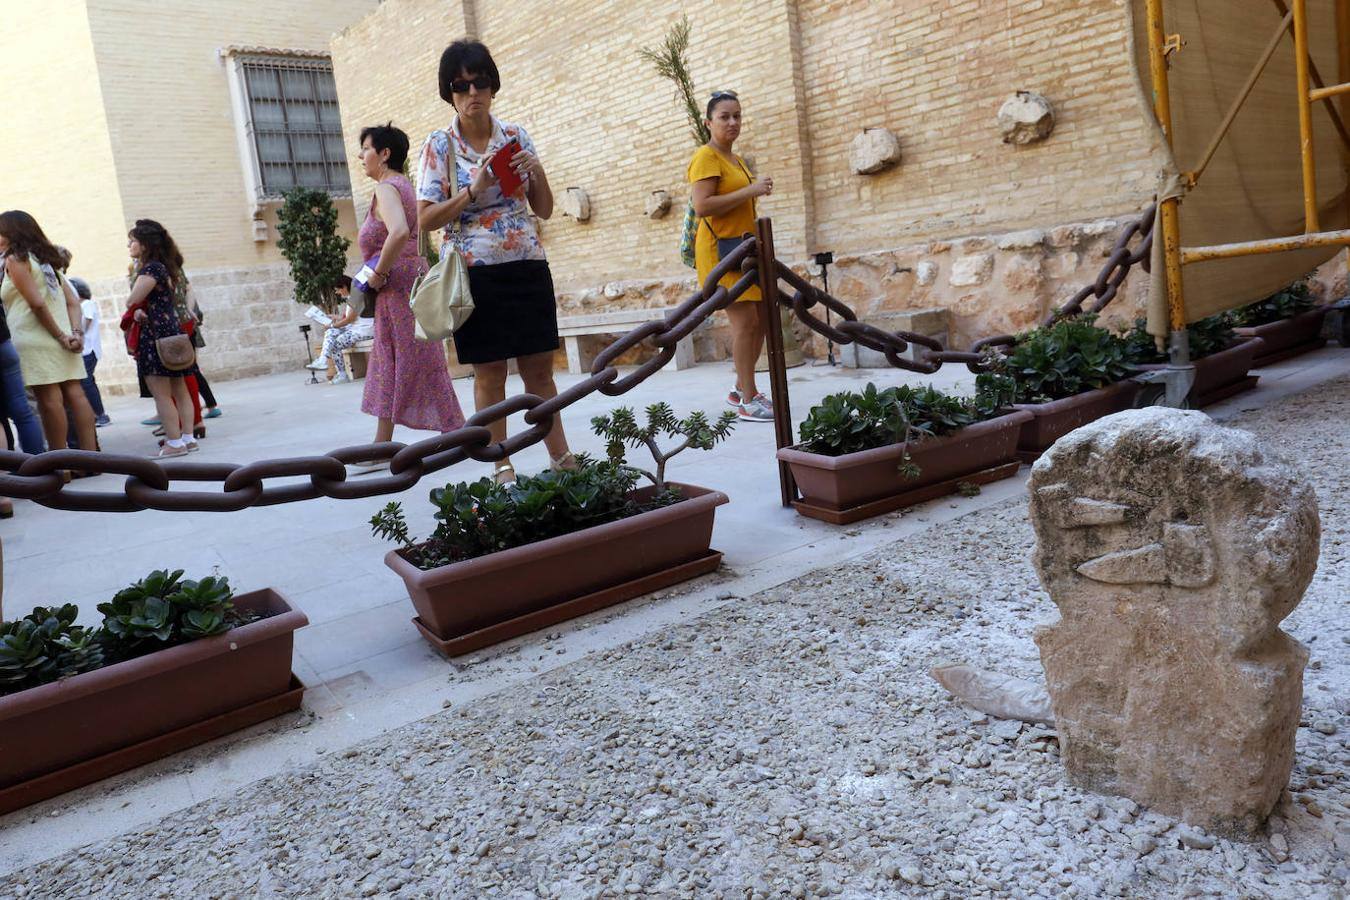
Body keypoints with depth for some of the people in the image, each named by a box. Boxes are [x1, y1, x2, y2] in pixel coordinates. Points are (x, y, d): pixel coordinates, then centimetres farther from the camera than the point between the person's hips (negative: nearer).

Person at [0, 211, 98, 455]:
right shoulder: (46, 259, 20)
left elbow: (37, 303, -14)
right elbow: (72, 302, 13)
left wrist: (61, 336, -9)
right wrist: (77, 333, 1)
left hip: (35, 341, -8)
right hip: (60, 340, 8)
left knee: (49, 400, -7)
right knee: (74, 394, 2)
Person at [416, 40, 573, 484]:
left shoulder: (515, 136, 8)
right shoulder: (439, 145, 0)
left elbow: (544, 210, 10)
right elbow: (426, 218, -5)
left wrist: (537, 171, -8)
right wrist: (473, 191, -16)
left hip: (527, 266, 3)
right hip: (475, 271, -2)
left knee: (539, 367, 7)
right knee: (489, 373, 3)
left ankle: (561, 457, 17)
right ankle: (502, 468, 12)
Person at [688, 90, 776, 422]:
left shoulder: (735, 159, 20)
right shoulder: (706, 156, -9)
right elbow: (702, 207, -22)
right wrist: (749, 190, -21)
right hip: (720, 249, -10)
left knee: (759, 320, 9)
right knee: (745, 321, -13)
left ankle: (742, 389, 21)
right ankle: (748, 402, -8)